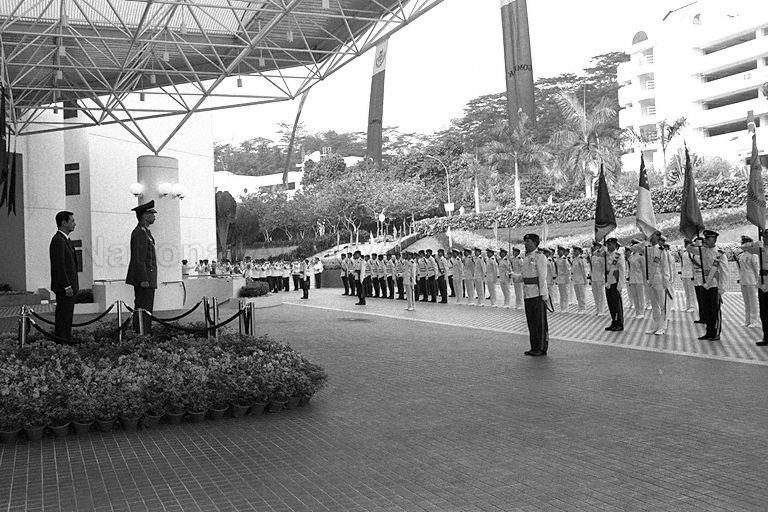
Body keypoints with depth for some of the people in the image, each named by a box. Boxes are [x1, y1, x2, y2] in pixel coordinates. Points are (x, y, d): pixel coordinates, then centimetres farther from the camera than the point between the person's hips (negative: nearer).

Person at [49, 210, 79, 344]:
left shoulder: (66, 239, 17)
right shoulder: (58, 240, -15)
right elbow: (59, 266, -20)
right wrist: (67, 286, -20)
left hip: (69, 286, 10)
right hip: (64, 287, -10)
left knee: (67, 316, 13)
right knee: (63, 316, -6)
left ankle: (67, 341, 18)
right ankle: (61, 342, -3)